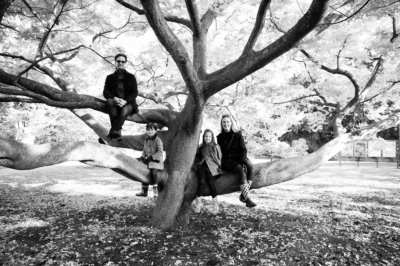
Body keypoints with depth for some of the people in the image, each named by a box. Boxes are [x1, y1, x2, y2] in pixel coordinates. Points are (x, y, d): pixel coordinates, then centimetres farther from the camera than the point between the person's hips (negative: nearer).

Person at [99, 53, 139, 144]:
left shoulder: (131, 77, 14)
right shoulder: (110, 77, 18)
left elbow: (134, 93, 2)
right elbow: (106, 92, 5)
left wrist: (125, 101, -18)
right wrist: (114, 98, -18)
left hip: (128, 103, -2)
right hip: (115, 102, 2)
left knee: (124, 111, -37)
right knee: (109, 101, -35)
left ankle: (109, 137, -43)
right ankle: (117, 132, -43)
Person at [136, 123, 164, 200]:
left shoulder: (158, 140, -10)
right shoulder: (146, 140, 13)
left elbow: (160, 152, -17)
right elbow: (144, 150, 20)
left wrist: (151, 157, -21)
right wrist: (142, 157, 2)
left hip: (156, 161, -8)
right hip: (148, 161, 8)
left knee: (153, 172, -27)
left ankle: (155, 191, -18)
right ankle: (144, 191, 27)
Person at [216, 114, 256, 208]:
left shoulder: (238, 134, 8)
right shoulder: (219, 137, 8)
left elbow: (243, 149, 2)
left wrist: (243, 161, -14)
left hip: (239, 158, 2)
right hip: (227, 161, -2)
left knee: (250, 166, -30)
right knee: (241, 170, -31)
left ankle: (243, 194, -28)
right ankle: (247, 199, -36)